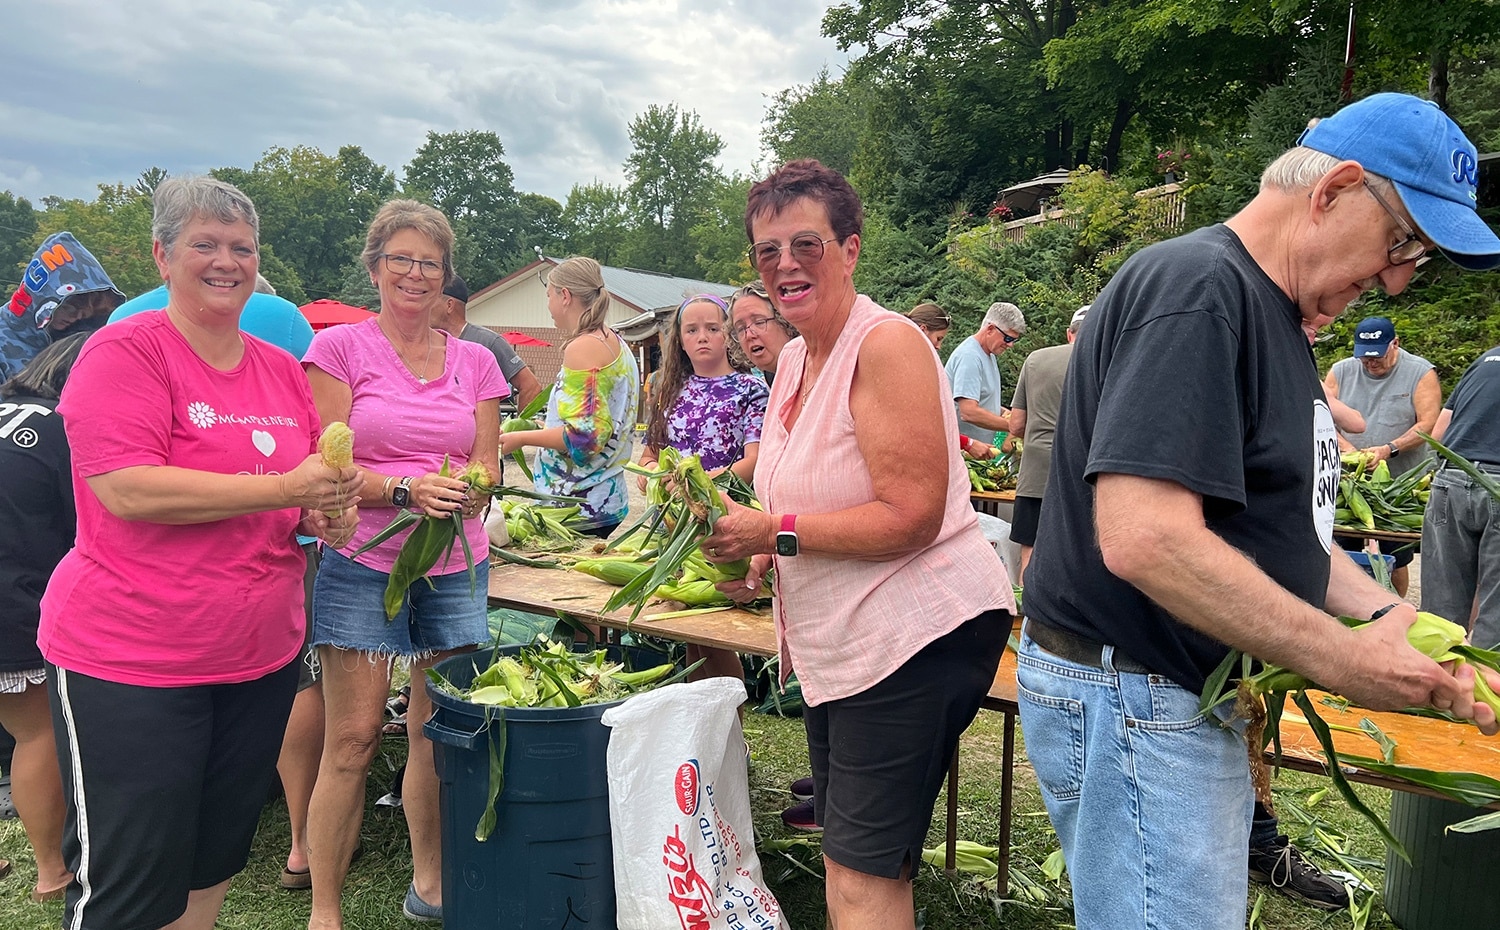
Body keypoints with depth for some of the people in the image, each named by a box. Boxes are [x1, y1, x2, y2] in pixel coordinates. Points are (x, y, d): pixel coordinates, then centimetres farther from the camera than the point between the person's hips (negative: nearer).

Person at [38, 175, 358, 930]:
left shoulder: (282, 368, 8)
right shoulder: (125, 351, -10)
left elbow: (312, 481, 20)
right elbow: (127, 490, -22)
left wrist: (329, 511, -3)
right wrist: (284, 488, -24)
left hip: (263, 654, 6)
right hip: (129, 661, -6)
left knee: (215, 864, 20)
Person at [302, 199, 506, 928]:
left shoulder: (474, 362, 10)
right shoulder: (339, 348, 1)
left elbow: (488, 469, 9)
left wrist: (464, 488, -13)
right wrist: (406, 491, -20)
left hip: (456, 567, 3)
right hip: (362, 564, -3)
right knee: (352, 739, -2)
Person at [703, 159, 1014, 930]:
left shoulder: (886, 344, -18)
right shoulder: (794, 357, 9)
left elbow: (911, 517, -25)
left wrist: (774, 532, -22)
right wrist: (760, 557, 4)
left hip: (917, 630, -9)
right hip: (838, 639, 9)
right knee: (843, 856, 21)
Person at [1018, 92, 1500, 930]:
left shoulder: (1275, 313, 14)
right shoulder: (1197, 291, -19)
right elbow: (1143, 539, -30)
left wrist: (1391, 615, 2)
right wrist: (1341, 659, -20)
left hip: (1204, 698, 10)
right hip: (1131, 699, -10)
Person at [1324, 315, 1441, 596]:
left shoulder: (1421, 372, -1)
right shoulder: (1340, 371, 5)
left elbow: (1427, 424, -8)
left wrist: (1390, 449, -22)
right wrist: (1347, 449, -16)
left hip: (1401, 484, -2)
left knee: (1396, 561, 5)